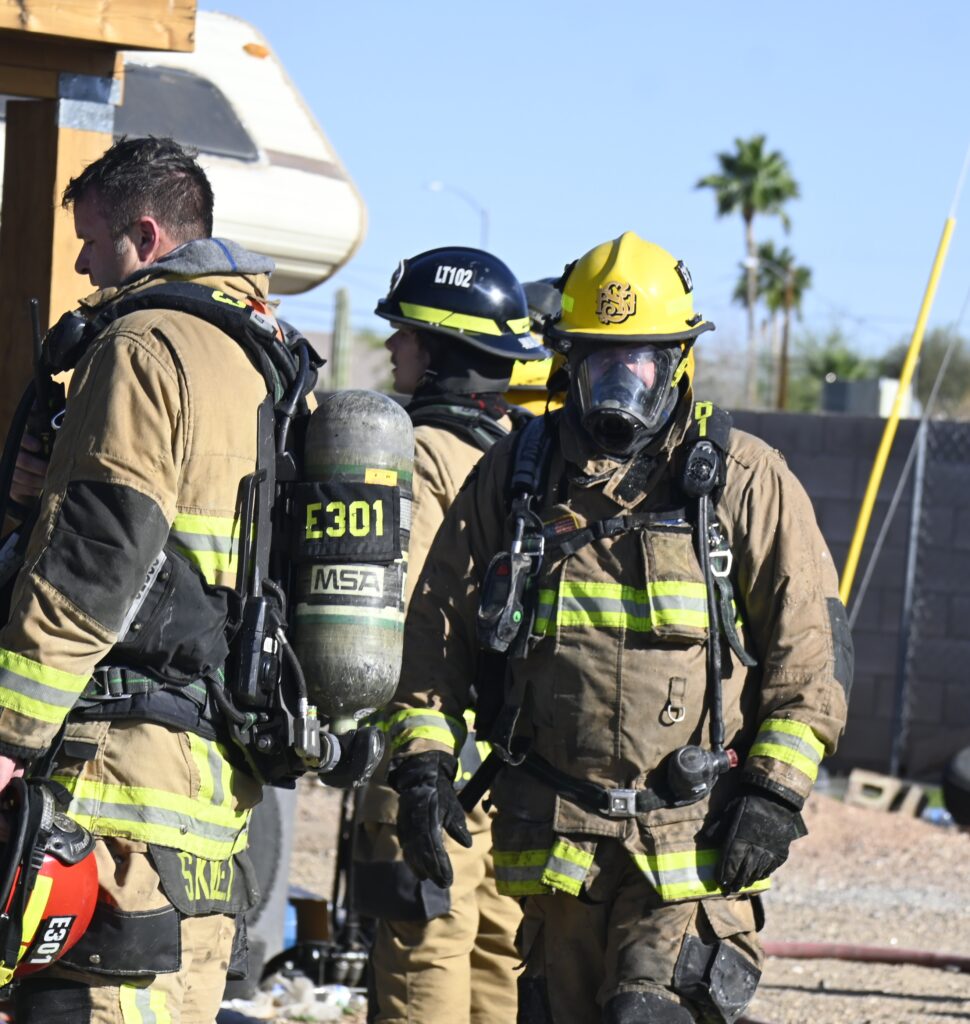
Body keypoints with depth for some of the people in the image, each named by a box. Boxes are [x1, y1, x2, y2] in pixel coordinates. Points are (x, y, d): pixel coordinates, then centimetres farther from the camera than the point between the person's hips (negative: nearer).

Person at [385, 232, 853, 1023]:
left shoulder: (745, 482, 2)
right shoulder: (512, 478, 10)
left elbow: (813, 645, 1)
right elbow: (436, 629, 12)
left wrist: (776, 789, -7)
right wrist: (423, 763, 0)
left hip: (697, 839, -3)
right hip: (554, 835, 4)